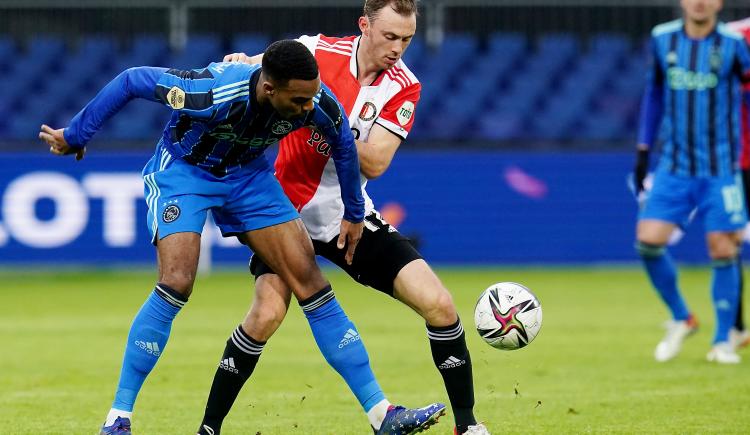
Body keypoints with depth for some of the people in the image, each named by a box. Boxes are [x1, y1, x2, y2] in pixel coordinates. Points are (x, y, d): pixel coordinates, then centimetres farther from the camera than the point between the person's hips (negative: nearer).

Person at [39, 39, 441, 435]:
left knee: (310, 281, -5)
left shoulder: (317, 102, -25)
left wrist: (354, 213, 12)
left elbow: (343, 144, 0)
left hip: (247, 174, 4)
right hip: (182, 170, -4)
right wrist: (76, 136, -13)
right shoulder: (213, 93, -38)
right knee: (176, 282, -24)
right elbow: (133, 80, -24)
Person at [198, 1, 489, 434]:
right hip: (291, 207, -3)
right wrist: (240, 63, -27)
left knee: (439, 304, -8)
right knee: (267, 314, -22)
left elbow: (374, 163, -16)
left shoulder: (404, 87, -7)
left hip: (350, 214, 3)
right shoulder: (318, 51, -12)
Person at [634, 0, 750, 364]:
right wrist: (643, 150, 13)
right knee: (648, 242, -9)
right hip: (674, 166, 3)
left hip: (719, 168, -2)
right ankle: (681, 320, 13)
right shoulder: (662, 39, 4)